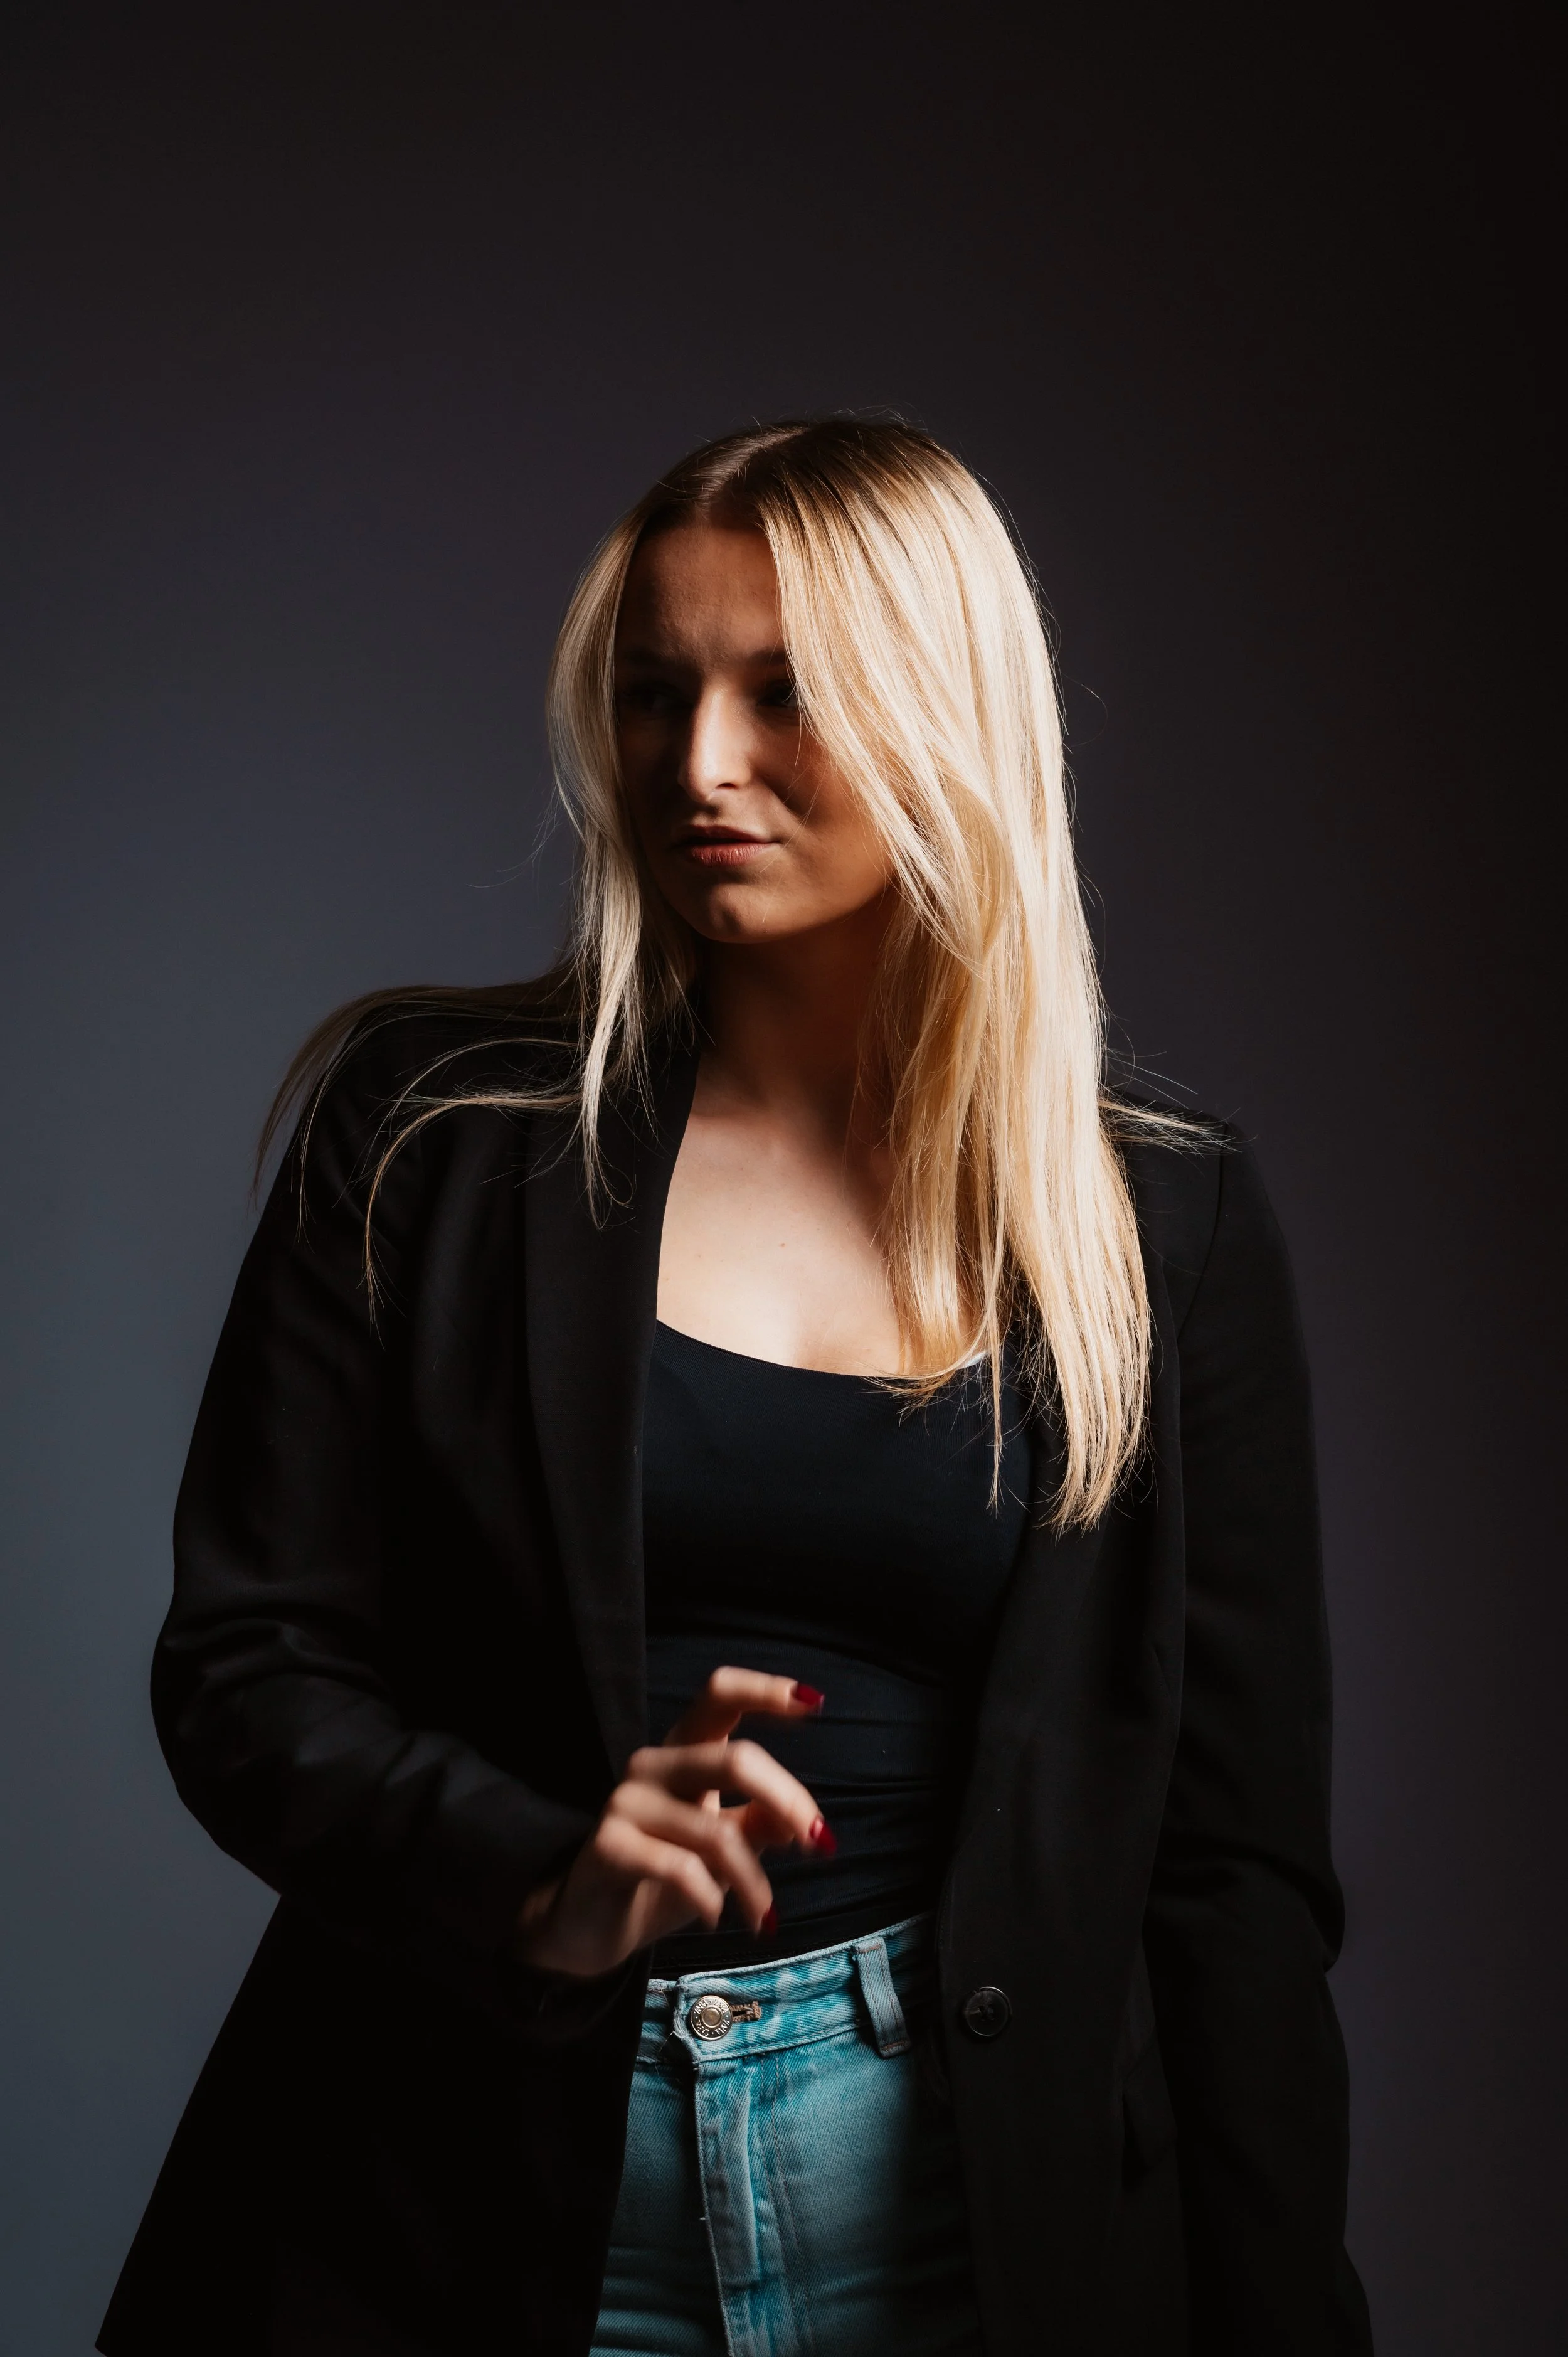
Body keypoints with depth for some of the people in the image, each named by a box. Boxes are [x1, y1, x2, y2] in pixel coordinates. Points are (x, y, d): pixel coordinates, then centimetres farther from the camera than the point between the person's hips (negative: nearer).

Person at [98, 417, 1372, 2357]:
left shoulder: (1165, 1225, 0)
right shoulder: (432, 1128, -2)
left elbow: (1236, 1856, 1)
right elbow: (240, 1671, -2)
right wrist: (540, 1879, -19)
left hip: (958, 2196, 1)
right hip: (460, 2189, 0)